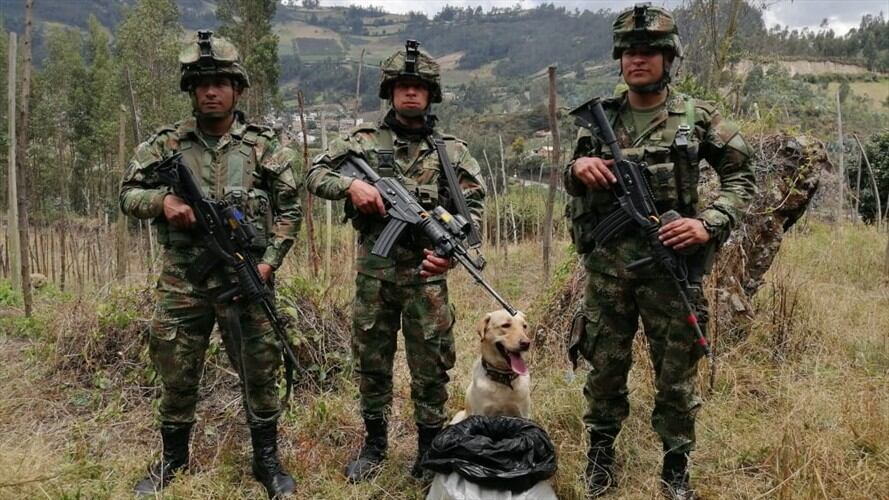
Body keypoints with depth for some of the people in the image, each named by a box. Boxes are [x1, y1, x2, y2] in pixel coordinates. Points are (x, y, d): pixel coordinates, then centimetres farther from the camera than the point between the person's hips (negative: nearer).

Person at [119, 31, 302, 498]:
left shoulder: (265, 146, 1)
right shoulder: (166, 143, 5)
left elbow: (289, 210, 2)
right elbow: (128, 194, 10)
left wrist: (269, 262, -9)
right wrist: (162, 200, -12)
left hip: (245, 278, -1)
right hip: (181, 280, 2)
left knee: (259, 371, 5)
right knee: (176, 373, 11)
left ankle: (267, 459, 22)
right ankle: (173, 458, 32)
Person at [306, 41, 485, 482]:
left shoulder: (452, 151, 5)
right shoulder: (363, 141, 5)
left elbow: (474, 208, 2)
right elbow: (315, 174, 4)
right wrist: (351, 185, -15)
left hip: (425, 272, -1)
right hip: (373, 270, 1)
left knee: (431, 365, 4)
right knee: (371, 361, 12)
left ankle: (430, 449, 22)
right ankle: (374, 443, 30)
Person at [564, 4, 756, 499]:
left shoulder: (698, 116, 0)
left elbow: (742, 177, 4)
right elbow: (574, 186, 14)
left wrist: (710, 224, -12)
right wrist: (577, 168, -10)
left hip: (671, 265, -1)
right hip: (608, 266, 2)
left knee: (676, 373, 9)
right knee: (605, 367, 12)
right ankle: (601, 453, 31)